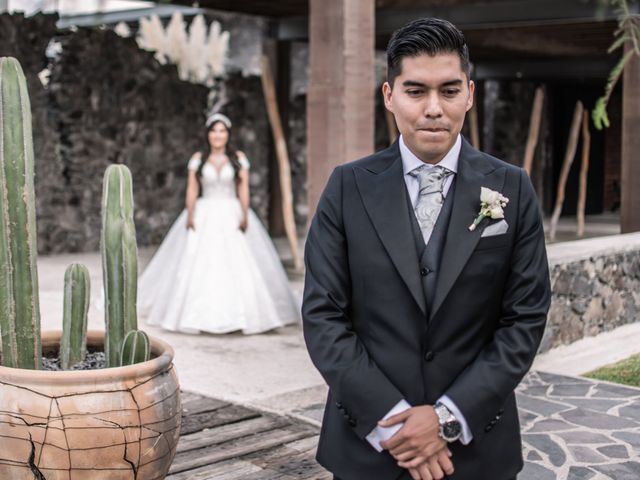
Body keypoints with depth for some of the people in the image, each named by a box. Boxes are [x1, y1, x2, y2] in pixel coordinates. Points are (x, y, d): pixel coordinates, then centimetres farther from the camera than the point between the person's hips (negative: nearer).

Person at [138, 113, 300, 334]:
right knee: (199, 265, -2)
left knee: (237, 265, -7)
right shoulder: (198, 158, 6)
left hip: (231, 216, 0)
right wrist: (190, 216, -10)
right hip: (204, 216, 0)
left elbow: (244, 189, -2)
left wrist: (245, 216, -14)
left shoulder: (238, 158, 4)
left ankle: (236, 314, 1)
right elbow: (192, 189, 2)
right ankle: (198, 315, 5)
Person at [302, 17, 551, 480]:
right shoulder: (348, 187, -3)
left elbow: (526, 318, -4)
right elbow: (322, 315, -6)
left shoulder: (512, 190, -2)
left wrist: (450, 417, -12)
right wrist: (390, 418, -13)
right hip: (368, 442, 0)